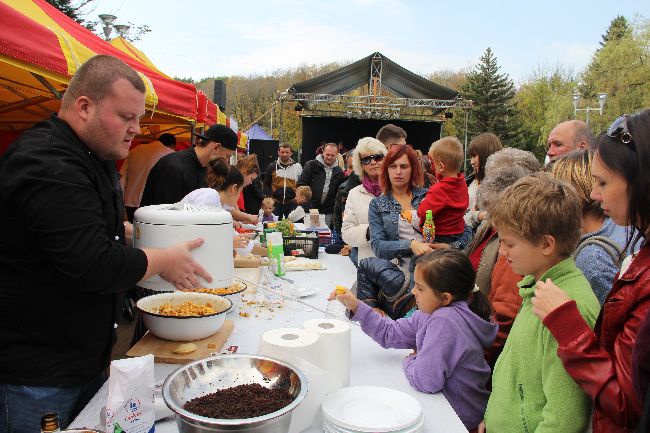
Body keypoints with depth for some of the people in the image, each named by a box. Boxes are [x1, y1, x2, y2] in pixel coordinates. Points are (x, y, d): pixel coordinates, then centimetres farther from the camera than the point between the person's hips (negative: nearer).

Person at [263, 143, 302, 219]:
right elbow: (266, 184, 9)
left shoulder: (297, 166, 6)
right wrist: (270, 197, -3)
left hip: (292, 203, 0)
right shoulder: (272, 167, 6)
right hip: (275, 203, 0)